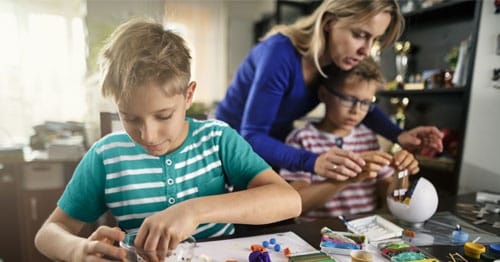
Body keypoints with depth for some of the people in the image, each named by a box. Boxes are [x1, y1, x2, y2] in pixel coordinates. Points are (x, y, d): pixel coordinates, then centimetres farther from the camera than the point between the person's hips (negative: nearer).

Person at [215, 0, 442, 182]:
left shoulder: (338, 59, -12)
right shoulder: (281, 54, -33)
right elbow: (251, 136, -33)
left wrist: (399, 135, -15)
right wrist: (312, 162, -49)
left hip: (274, 147, 6)